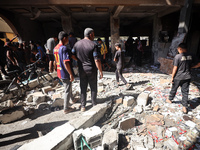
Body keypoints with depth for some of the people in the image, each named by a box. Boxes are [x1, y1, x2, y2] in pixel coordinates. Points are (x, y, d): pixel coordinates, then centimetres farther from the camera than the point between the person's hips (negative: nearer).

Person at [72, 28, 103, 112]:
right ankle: (94, 104, 26)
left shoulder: (77, 44, 2)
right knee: (93, 88, 13)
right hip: (91, 70, -3)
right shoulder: (93, 45, -13)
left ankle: (83, 106, 20)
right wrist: (101, 71, -10)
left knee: (83, 88, 13)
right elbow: (97, 60, -18)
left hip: (81, 70, 4)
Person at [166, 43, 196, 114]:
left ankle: (170, 99, 37)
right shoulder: (190, 56, 0)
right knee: (185, 91, 11)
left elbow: (175, 68, -16)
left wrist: (172, 77, -8)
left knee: (174, 89, 16)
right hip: (187, 77, 5)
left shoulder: (178, 56, -17)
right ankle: (185, 107, 16)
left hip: (178, 77, -4)